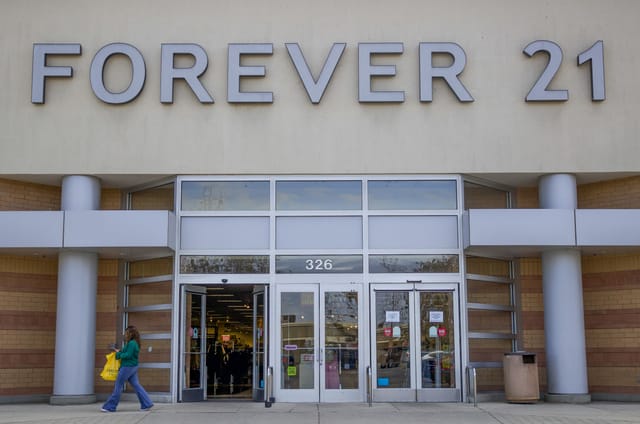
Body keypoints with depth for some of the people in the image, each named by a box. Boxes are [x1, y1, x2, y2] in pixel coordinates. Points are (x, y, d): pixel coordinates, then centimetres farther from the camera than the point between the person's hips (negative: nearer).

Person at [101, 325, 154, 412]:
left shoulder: (131, 343, -18)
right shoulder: (135, 343, 13)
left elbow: (128, 355, -22)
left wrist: (119, 354, -9)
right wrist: (119, 351, 5)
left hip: (127, 367, -10)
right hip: (133, 367, 10)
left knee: (118, 385, 0)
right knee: (136, 385, 10)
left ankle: (110, 407, 7)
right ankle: (147, 404, 6)